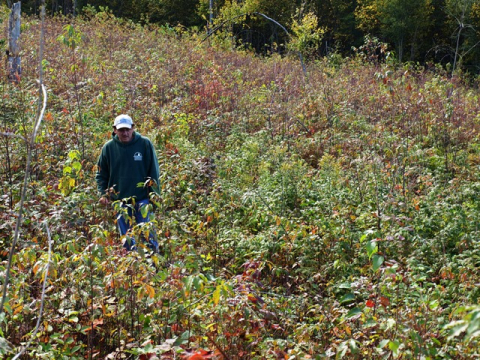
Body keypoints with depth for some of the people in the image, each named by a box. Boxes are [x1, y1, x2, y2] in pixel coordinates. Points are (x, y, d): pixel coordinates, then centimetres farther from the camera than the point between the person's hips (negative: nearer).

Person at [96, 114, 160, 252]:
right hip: (119, 201, 2)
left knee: (147, 234, -4)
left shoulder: (144, 144, -3)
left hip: (142, 199, -2)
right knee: (126, 237, 8)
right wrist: (103, 194, -1)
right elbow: (101, 174, 12)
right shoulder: (108, 147, 2)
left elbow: (154, 171, 3)